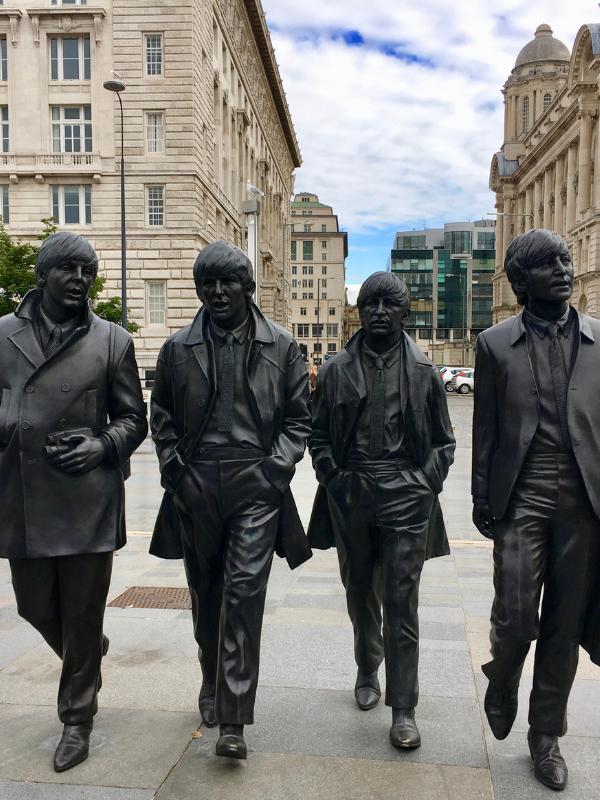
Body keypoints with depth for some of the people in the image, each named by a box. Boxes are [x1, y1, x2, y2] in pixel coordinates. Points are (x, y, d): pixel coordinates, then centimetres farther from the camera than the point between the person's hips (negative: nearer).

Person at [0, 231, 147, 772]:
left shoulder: (112, 341, 1)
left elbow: (133, 419, 5)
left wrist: (103, 447, -12)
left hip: (88, 502, -2)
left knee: (82, 618, 8)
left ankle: (77, 720, 29)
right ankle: (89, 657, 48)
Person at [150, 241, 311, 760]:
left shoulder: (281, 347, 2)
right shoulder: (179, 348, 5)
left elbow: (298, 419, 5)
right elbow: (161, 417, 12)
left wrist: (276, 469, -7)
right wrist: (174, 469, 1)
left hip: (256, 486, -2)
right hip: (195, 487, 3)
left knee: (244, 592, -7)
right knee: (206, 593, 15)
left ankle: (233, 720, 1)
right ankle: (213, 686, 37)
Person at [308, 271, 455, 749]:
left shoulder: (423, 372, 3)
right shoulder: (336, 370, 6)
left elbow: (443, 441, 8)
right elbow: (318, 435, 10)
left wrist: (424, 485, -4)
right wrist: (333, 478, -2)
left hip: (405, 499, -2)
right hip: (350, 498, 2)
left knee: (401, 603, -2)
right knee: (360, 594, 17)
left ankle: (403, 709, 9)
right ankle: (367, 672, 40)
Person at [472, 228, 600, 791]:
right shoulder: (495, 343, 4)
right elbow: (485, 429, 4)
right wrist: (481, 498, 1)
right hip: (521, 498, -1)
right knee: (514, 616, -4)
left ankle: (546, 737, 29)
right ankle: (501, 686, 31)